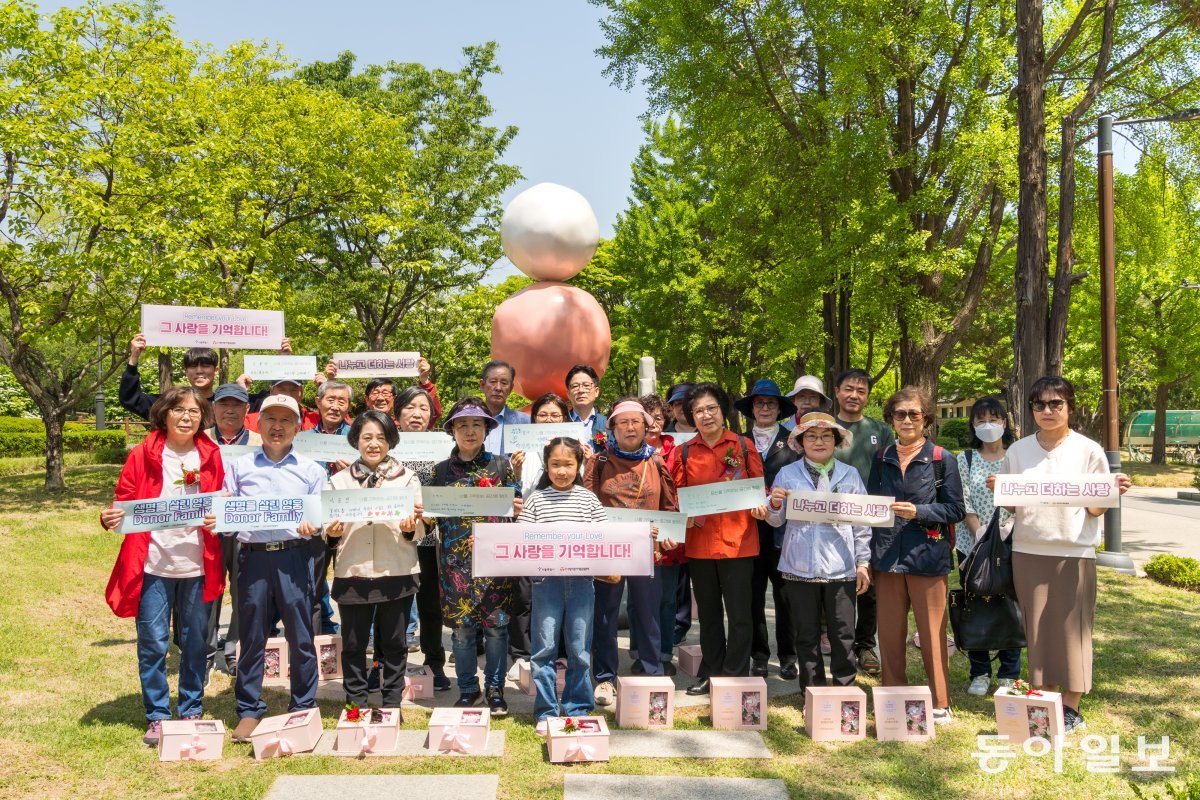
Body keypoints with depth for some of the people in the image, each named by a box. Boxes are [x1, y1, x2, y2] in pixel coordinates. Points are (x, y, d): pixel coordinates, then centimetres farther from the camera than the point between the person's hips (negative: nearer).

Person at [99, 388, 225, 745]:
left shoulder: (211, 455, 4)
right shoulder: (144, 454, -2)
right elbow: (126, 501, 0)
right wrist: (111, 518, -20)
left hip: (197, 565, 2)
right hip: (153, 564, -2)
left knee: (195, 643, 11)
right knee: (152, 643, 3)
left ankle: (192, 711, 26)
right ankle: (157, 716, 17)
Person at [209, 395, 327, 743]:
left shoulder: (311, 469, 10)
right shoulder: (240, 467, 11)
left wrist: (312, 526, -14)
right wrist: (214, 519, -12)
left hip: (295, 556, 0)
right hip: (253, 556, 1)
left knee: (301, 635, 3)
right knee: (251, 635, 6)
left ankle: (303, 707, 17)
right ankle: (249, 709, 19)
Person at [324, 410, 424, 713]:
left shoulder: (407, 478, 7)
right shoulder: (339, 481, 8)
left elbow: (420, 531, 3)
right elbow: (328, 528, 8)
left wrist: (411, 528, -19)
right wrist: (332, 533, -14)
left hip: (397, 573, 0)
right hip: (352, 573, 0)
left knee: (394, 643, 7)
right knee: (353, 644, 6)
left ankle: (392, 705, 20)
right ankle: (355, 705, 20)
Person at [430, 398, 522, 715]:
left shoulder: (501, 465, 5)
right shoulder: (441, 470, 8)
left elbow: (516, 505, 8)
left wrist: (517, 510, -13)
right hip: (456, 559, 1)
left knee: (496, 624, 2)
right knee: (461, 626, 5)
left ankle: (495, 689, 17)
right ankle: (467, 689, 22)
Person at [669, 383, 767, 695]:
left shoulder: (743, 446, 1)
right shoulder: (685, 452, 6)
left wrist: (760, 504, -15)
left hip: (738, 540, -2)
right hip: (699, 543, 3)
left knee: (738, 613, 3)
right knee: (708, 612, 15)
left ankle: (736, 676, 15)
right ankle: (710, 673, 28)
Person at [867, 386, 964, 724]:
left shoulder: (942, 459, -1)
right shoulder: (881, 459, 10)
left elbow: (954, 509, -2)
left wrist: (918, 511, -17)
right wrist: (867, 556, 7)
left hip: (927, 555, -3)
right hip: (887, 556, 3)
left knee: (932, 633, 4)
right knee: (889, 633, 9)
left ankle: (939, 704, 17)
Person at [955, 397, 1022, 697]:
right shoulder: (965, 459, 7)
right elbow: (963, 502, 0)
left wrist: (1009, 526, -18)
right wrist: (979, 531, -15)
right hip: (973, 545, 1)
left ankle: (1009, 674, 13)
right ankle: (980, 674, 16)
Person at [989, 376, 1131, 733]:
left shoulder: (1089, 450, -1)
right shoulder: (1018, 451, 6)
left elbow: (1096, 509, 1)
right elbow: (1009, 503, 10)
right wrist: (998, 490, -10)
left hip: (1074, 552, -2)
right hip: (1028, 551, 2)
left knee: (1072, 628, 2)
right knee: (1037, 629, 7)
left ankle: (1071, 707, 12)